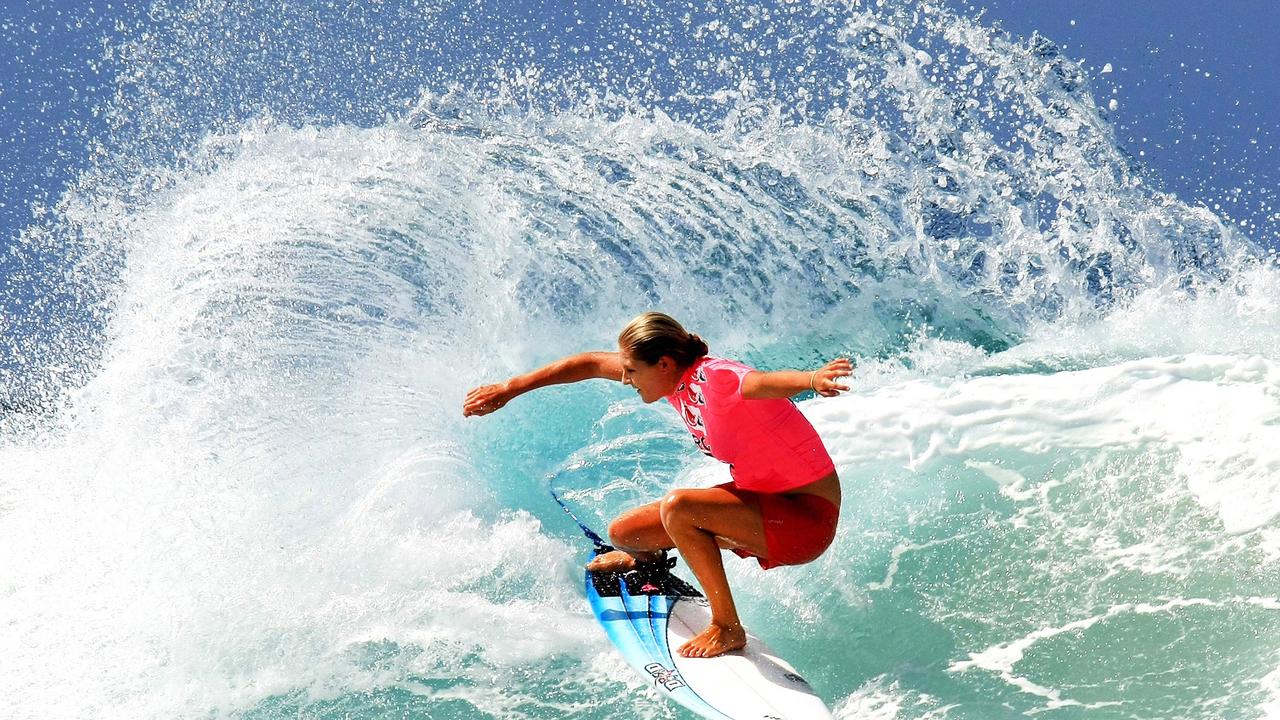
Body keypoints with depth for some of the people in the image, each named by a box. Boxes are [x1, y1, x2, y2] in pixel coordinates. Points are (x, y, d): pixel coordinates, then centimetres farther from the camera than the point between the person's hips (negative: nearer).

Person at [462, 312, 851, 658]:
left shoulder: (717, 379, -25)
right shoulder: (677, 375, -1)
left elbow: (767, 381, -48)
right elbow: (592, 363, 10)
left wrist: (813, 378, -69)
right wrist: (510, 389, 13)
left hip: (808, 518, -8)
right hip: (766, 505, 8)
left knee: (677, 506, -30)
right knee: (623, 532, 5)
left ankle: (728, 629, -15)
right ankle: (649, 559, 43)